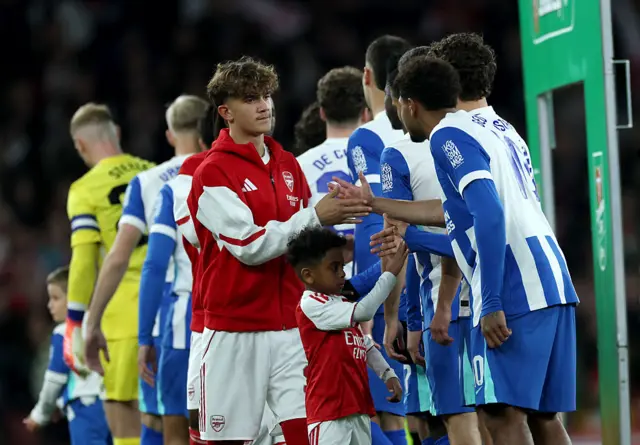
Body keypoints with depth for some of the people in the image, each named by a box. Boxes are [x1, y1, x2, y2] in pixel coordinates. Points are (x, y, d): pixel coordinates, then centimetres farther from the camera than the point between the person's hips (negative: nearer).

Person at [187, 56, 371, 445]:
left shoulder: (288, 164, 12)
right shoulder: (212, 173, -6)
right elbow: (248, 244, -16)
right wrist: (314, 217, -21)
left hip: (290, 325, 5)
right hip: (236, 330, -5)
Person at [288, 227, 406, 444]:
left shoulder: (341, 305, 17)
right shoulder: (311, 305, -13)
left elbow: (365, 345, 22)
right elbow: (363, 311, -23)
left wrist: (388, 374, 8)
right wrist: (390, 274, -17)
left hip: (358, 407, 10)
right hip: (329, 410, -10)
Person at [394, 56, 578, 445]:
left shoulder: (448, 136, -5)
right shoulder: (495, 128, 22)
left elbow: (489, 214, -18)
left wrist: (491, 304, -20)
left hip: (515, 289, -9)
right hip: (552, 280, 9)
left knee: (503, 412, -9)